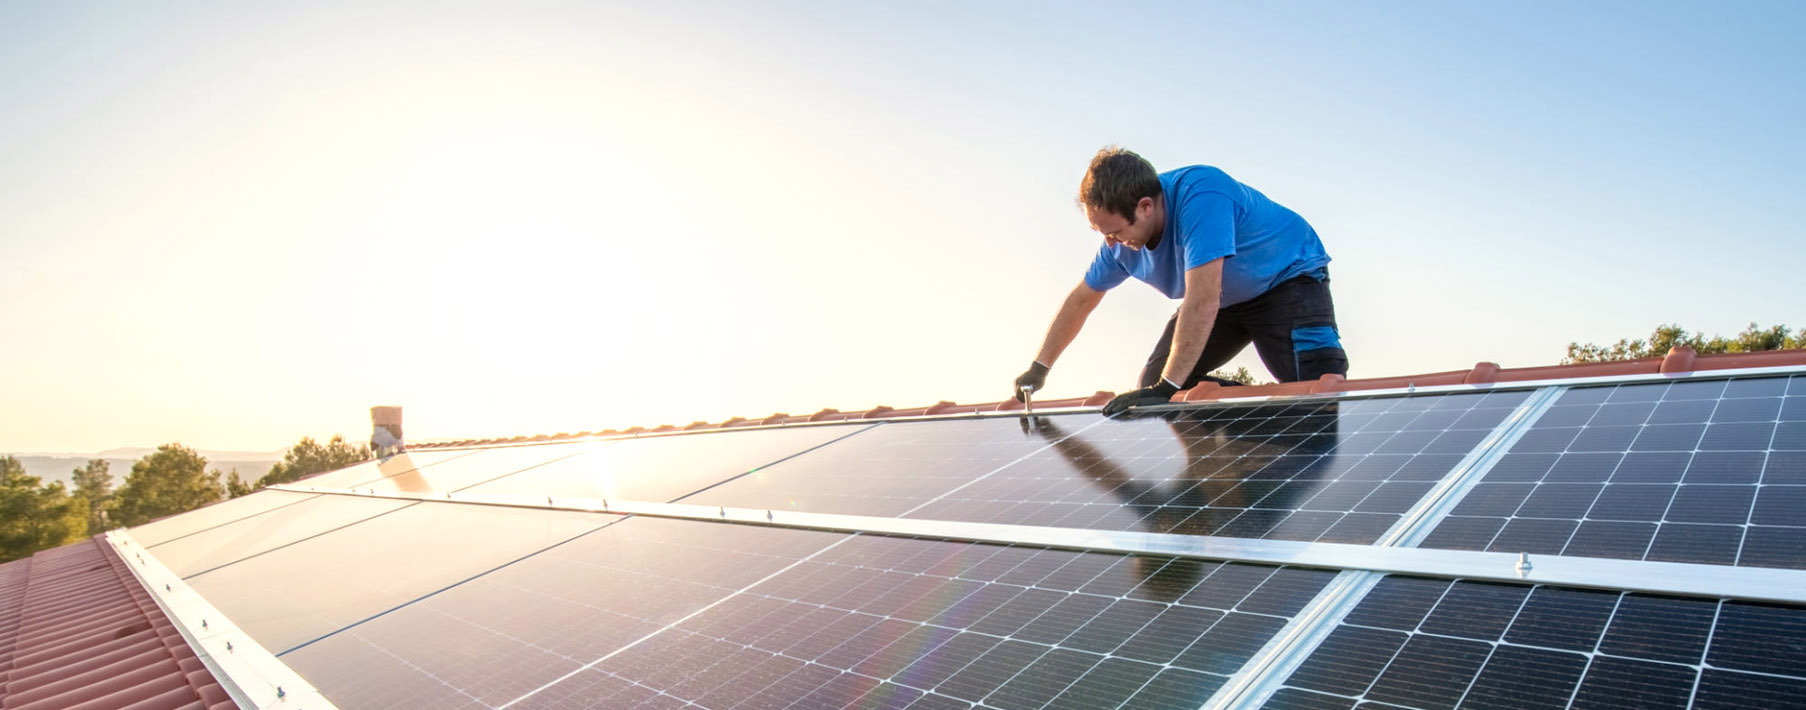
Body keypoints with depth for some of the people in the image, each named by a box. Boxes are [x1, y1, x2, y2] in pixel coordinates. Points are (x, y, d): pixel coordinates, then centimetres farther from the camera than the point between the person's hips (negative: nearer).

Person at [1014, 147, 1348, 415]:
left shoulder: (1199, 195, -39)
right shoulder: (1121, 239, -14)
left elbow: (1203, 300, -44)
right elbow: (1081, 300, 1)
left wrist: (1167, 388, -45)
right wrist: (1038, 369, 4)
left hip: (1288, 279, -7)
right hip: (1227, 300, 7)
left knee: (1319, 386, -30)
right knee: (1153, 383, -1)